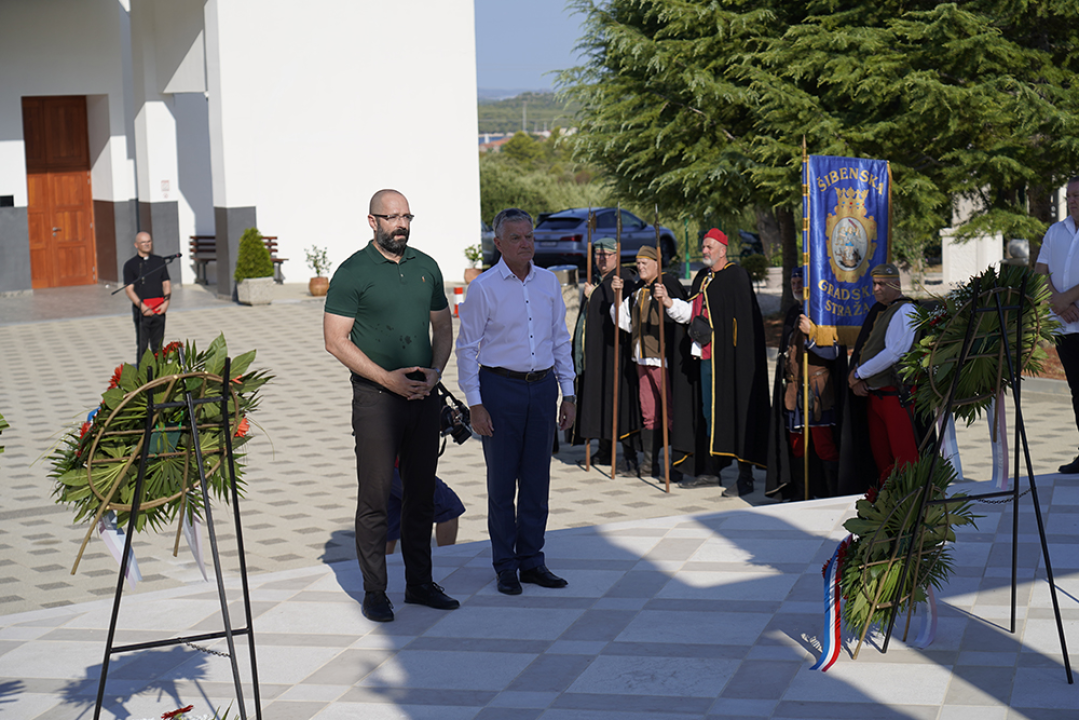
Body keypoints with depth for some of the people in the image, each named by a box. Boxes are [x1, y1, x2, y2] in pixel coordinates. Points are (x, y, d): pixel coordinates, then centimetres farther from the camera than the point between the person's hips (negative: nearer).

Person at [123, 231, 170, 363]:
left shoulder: (159, 261, 13)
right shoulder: (130, 265, 2)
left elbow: (166, 283, 12)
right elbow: (129, 289, -5)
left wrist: (166, 301, -5)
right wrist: (142, 306, -17)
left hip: (159, 309, 3)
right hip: (141, 308, -3)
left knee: (158, 344, 6)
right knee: (142, 344, -4)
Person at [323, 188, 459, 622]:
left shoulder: (426, 267, 10)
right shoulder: (353, 272, -6)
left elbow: (443, 327, 17)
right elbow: (336, 340, -10)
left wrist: (434, 371, -1)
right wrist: (388, 378, -15)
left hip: (424, 396, 5)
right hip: (376, 398, -5)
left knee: (421, 494, 11)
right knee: (375, 498, -2)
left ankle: (420, 583, 21)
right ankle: (374, 592, 5)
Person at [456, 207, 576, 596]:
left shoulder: (549, 282, 8)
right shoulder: (483, 288, -5)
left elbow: (561, 340, 14)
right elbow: (467, 348, -3)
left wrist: (568, 393, 9)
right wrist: (475, 404, -9)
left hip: (543, 387, 4)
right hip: (501, 388, -4)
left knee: (537, 480, 8)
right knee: (501, 481, 1)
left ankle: (531, 561, 18)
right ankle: (505, 567, 10)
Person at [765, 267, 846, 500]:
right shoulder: (793, 313, 16)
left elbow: (833, 351, -17)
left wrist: (811, 332, -28)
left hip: (818, 390, -8)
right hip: (793, 390, 8)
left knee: (823, 445, -10)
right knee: (796, 445, 11)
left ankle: (833, 496, -7)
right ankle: (800, 493, 19)